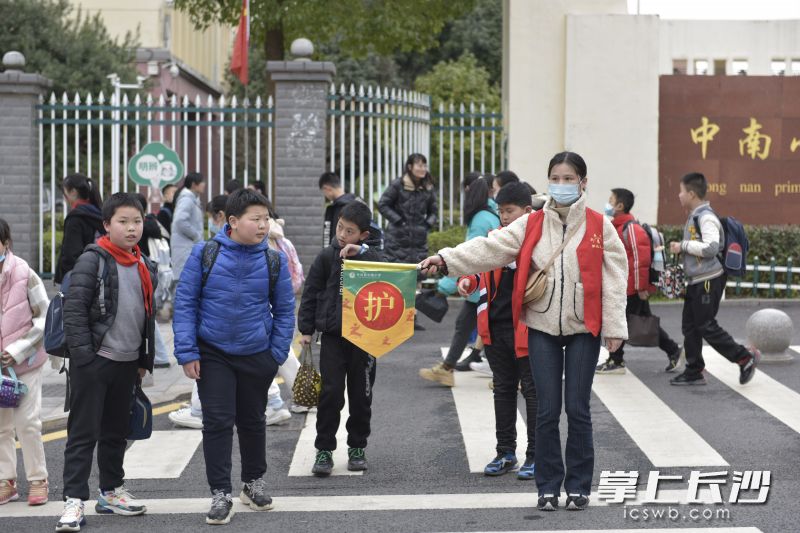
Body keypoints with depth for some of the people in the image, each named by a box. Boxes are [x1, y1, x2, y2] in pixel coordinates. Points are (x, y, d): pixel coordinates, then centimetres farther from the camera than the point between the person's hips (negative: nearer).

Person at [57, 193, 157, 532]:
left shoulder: (144, 267, 12)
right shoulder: (93, 261, -10)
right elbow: (74, 310, -14)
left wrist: (145, 360, 17)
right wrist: (83, 354, -19)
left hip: (126, 363, 7)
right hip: (94, 361, -7)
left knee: (116, 432, 16)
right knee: (83, 432, -5)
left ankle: (111, 492, 28)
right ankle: (74, 501, -5)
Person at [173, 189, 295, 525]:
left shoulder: (274, 260, -5)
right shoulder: (205, 254, -10)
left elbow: (285, 309, 3)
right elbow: (185, 302, -6)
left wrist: (277, 354, -3)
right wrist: (187, 353, -10)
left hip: (257, 356, 2)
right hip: (213, 355, -2)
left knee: (252, 421, 16)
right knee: (217, 422, -3)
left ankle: (254, 483, 34)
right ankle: (220, 495, 3)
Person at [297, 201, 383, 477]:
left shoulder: (370, 257, 1)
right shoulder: (327, 257, 1)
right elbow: (310, 294, 5)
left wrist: (361, 253, -26)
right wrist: (306, 329, 1)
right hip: (332, 335, -1)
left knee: (361, 395, 8)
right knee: (330, 392, -7)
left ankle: (357, 448, 23)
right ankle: (324, 450, 2)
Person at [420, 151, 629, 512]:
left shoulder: (599, 227, -2)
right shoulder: (531, 225, 3)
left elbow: (614, 279, -3)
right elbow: (490, 248, -7)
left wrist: (614, 327, -8)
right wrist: (446, 259, -20)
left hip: (583, 331, -1)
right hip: (542, 329, 2)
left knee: (577, 410, 2)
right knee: (547, 411, 3)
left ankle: (579, 486, 13)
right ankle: (548, 487, 12)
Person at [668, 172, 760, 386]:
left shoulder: (706, 217, -16)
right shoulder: (694, 216, 14)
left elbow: (711, 248, -25)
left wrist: (683, 246, -18)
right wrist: (681, 248, 12)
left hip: (708, 280, -10)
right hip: (696, 281, 10)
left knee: (706, 326, -7)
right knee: (690, 326, 9)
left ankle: (745, 358, 4)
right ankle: (693, 372, 14)